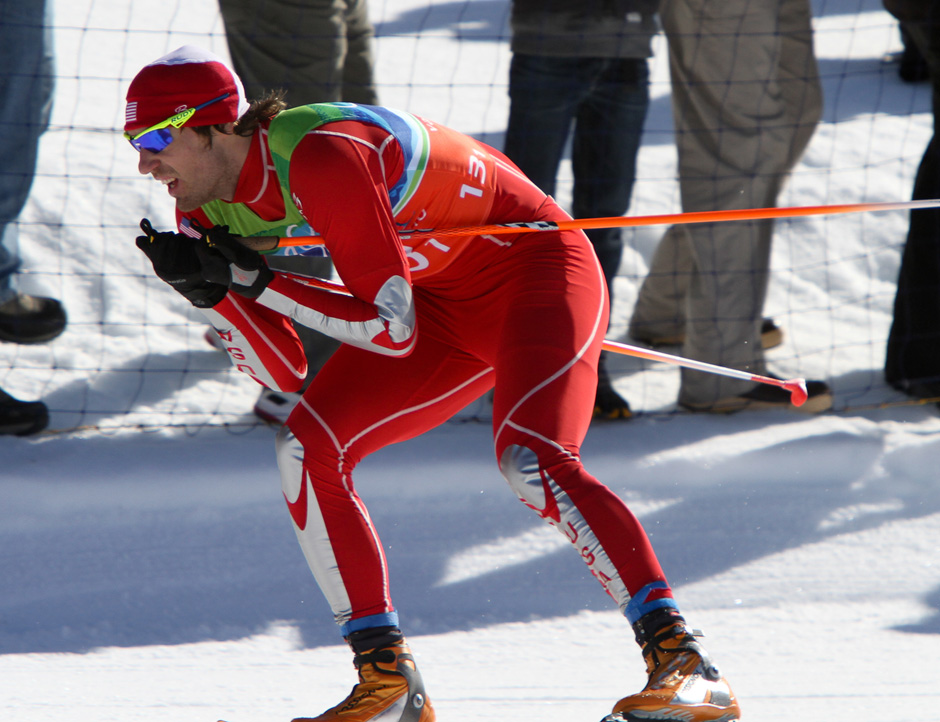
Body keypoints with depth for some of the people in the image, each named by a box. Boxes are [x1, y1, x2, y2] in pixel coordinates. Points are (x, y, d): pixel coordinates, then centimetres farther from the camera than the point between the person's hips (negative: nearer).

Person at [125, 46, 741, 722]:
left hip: (535, 262, -8)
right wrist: (208, 288, -19)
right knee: (307, 448, -7)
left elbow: (392, 329, -30)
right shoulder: (209, 215, -5)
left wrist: (251, 278, -29)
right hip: (448, 307, 9)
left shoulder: (318, 157, -30)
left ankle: (683, 662, -30)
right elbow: (282, 371, -4)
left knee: (530, 459, -31)